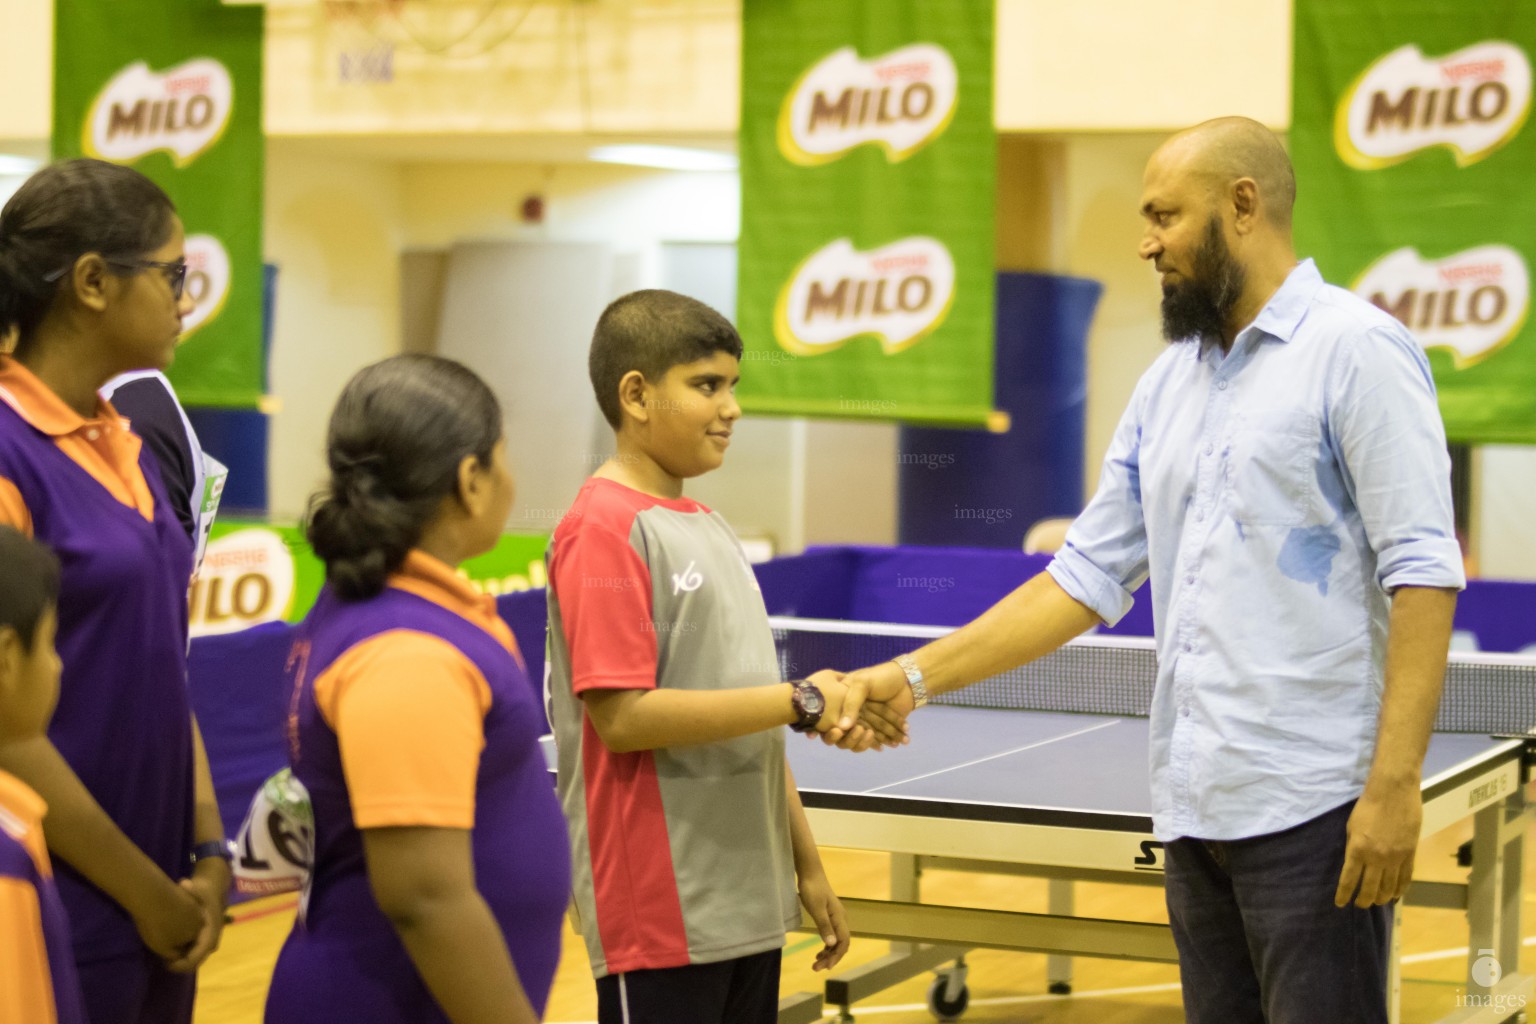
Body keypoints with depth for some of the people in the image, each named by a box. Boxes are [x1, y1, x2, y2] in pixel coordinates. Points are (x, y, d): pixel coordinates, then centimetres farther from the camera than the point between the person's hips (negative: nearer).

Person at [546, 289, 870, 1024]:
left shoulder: (709, 528, 14)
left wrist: (806, 866, 17)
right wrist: (800, 702, -16)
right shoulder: (606, 527, -11)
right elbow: (622, 716, -19)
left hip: (750, 907, 8)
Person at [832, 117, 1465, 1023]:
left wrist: (1394, 785, -20)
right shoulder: (1168, 385, 17)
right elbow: (1085, 579, 17)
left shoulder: (1357, 350, -6)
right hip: (1195, 810, 7)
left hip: (1312, 810, -7)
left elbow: (1422, 575, -13)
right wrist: (914, 678, 9)